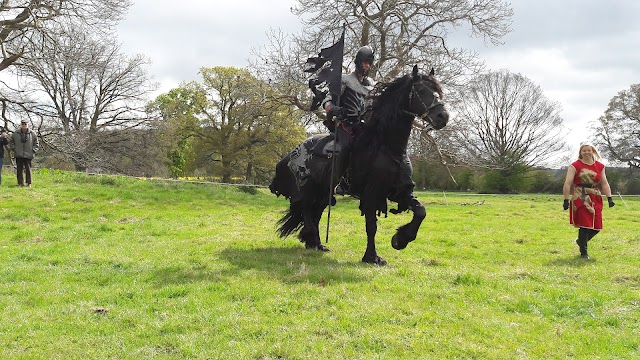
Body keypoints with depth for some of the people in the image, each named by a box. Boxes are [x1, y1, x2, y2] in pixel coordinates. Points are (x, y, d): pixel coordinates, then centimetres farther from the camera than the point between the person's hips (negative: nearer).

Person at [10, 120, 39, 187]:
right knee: (19, 169, 2)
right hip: (18, 155, 1)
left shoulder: (32, 134, 4)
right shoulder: (15, 134, 6)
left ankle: (29, 183, 5)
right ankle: (20, 183, 7)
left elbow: (36, 143, 10)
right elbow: (12, 142, 18)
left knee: (28, 169, -2)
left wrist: (33, 150, -1)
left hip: (28, 155, -1)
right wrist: (14, 149, 4)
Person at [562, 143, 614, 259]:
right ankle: (583, 251, 4)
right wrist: (566, 200, -14)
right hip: (580, 198, -5)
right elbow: (567, 183, -8)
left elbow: (604, 183, 10)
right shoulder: (575, 166, -3)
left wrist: (609, 198, -1)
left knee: (597, 226, 4)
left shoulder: (600, 166, 11)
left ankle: (581, 241, 32)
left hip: (595, 199, 5)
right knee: (585, 224, -9)